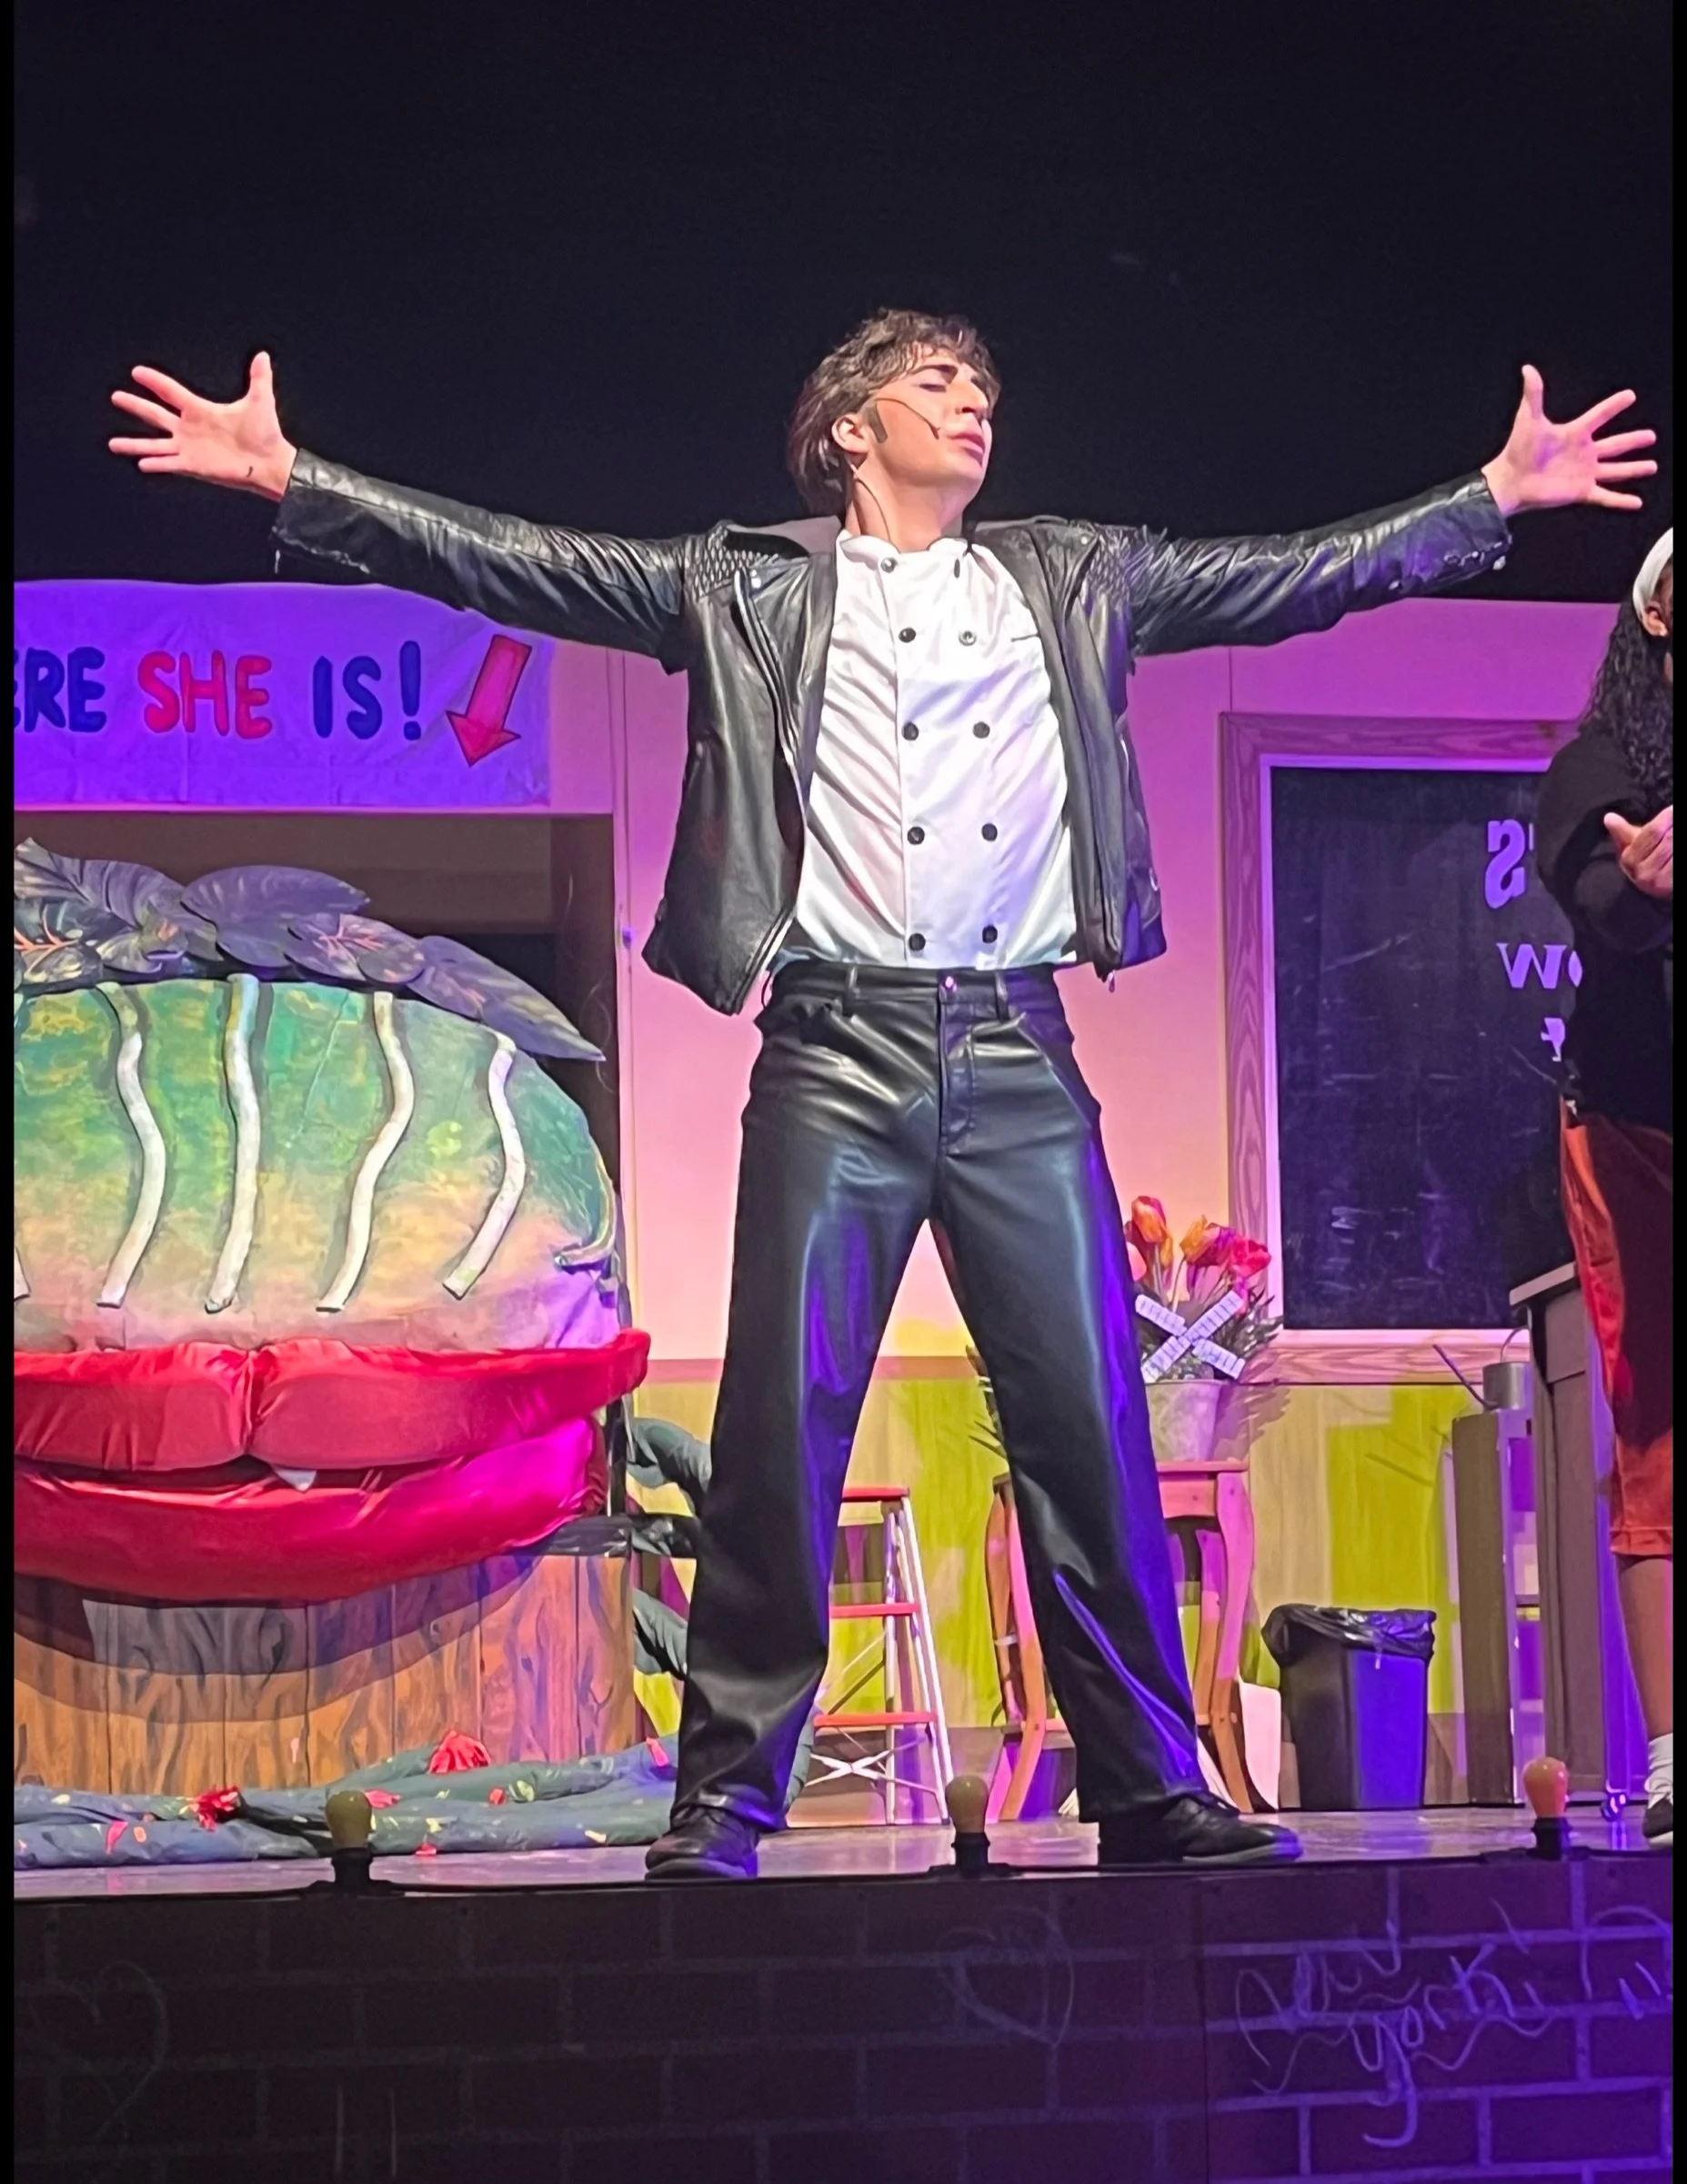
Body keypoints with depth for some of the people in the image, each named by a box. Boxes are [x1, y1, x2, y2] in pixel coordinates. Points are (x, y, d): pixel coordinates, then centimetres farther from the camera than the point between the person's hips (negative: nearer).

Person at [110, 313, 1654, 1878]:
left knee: (1090, 1422, 0)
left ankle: (1151, 1784, 9)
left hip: (1019, 1058, 2)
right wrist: (289, 479, -4)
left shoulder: (1075, 583, 19)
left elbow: (1306, 575, 20)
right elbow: (506, 563, 4)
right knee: (782, 1423, -6)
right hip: (836, 1055, -2)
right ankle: (727, 1797, 1)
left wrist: (1499, 494, 17)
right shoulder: (749, 590, 10)